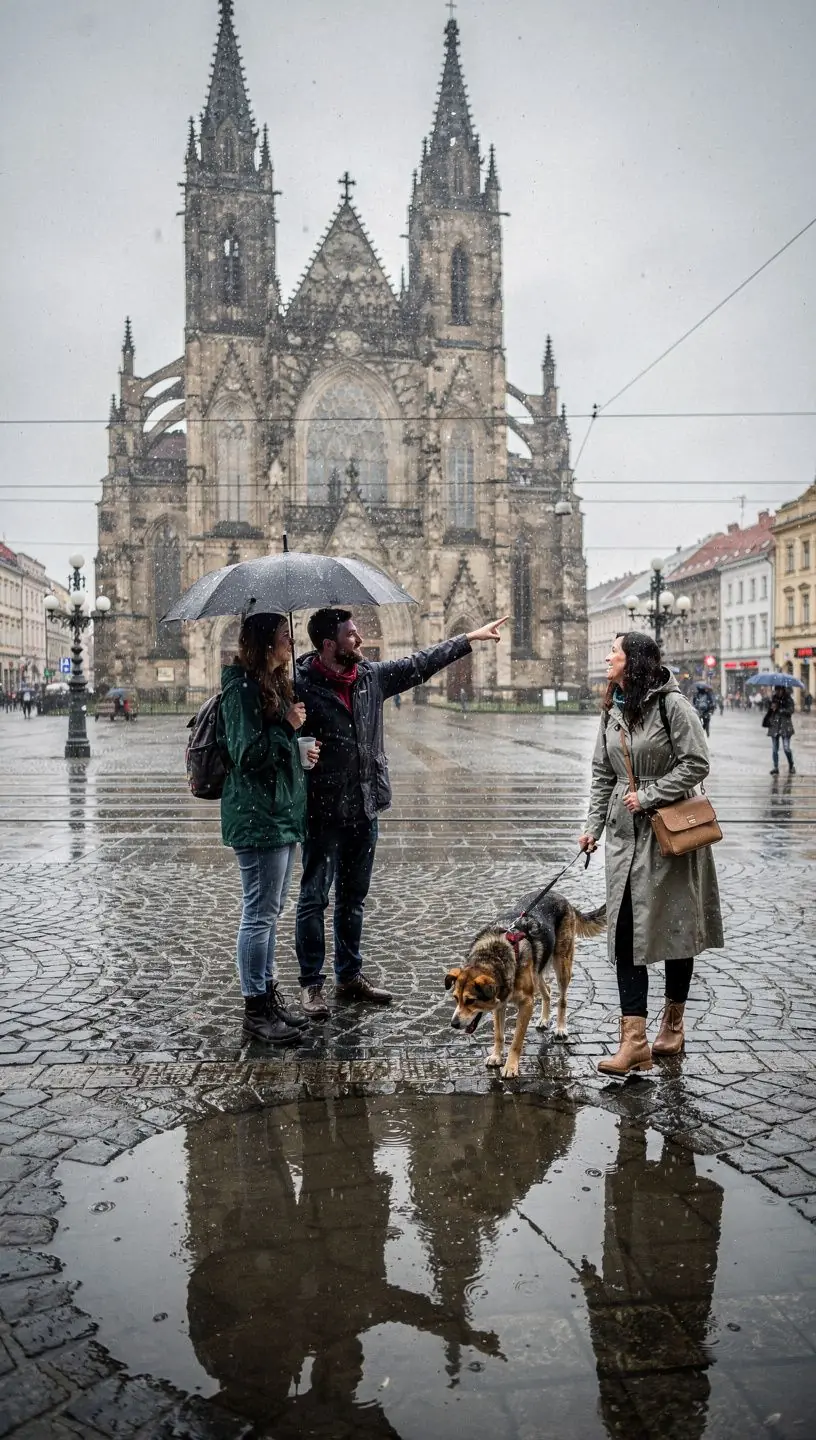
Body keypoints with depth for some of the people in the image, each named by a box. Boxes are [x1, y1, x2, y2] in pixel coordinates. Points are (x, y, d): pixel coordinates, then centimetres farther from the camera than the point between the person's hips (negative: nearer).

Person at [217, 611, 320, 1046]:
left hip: (281, 812, 10)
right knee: (260, 913, -3)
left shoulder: (272, 684, 16)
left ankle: (269, 996, 28)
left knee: (270, 911, 17)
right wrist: (289, 727, -14)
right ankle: (256, 1011, 7)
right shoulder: (241, 687, -15)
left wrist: (299, 752, 14)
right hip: (257, 817, -10)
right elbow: (247, 755, -20)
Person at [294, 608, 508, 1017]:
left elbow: (419, 664, 16)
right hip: (323, 812, -6)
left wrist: (471, 638, 20)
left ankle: (350, 976, 29)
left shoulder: (372, 675, 6)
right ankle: (311, 984, 15)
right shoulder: (302, 685, -14)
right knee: (314, 898, 4)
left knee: (353, 897, 16)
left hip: (364, 809, 7)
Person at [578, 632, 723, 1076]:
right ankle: (634, 1042, 0)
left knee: (676, 929, 9)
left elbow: (697, 764, -14)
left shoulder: (672, 704, -12)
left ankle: (672, 1024, 26)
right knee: (625, 934, -2)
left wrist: (649, 796, -17)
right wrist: (593, 825, 7)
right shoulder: (612, 710, 9)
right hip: (624, 835, 6)